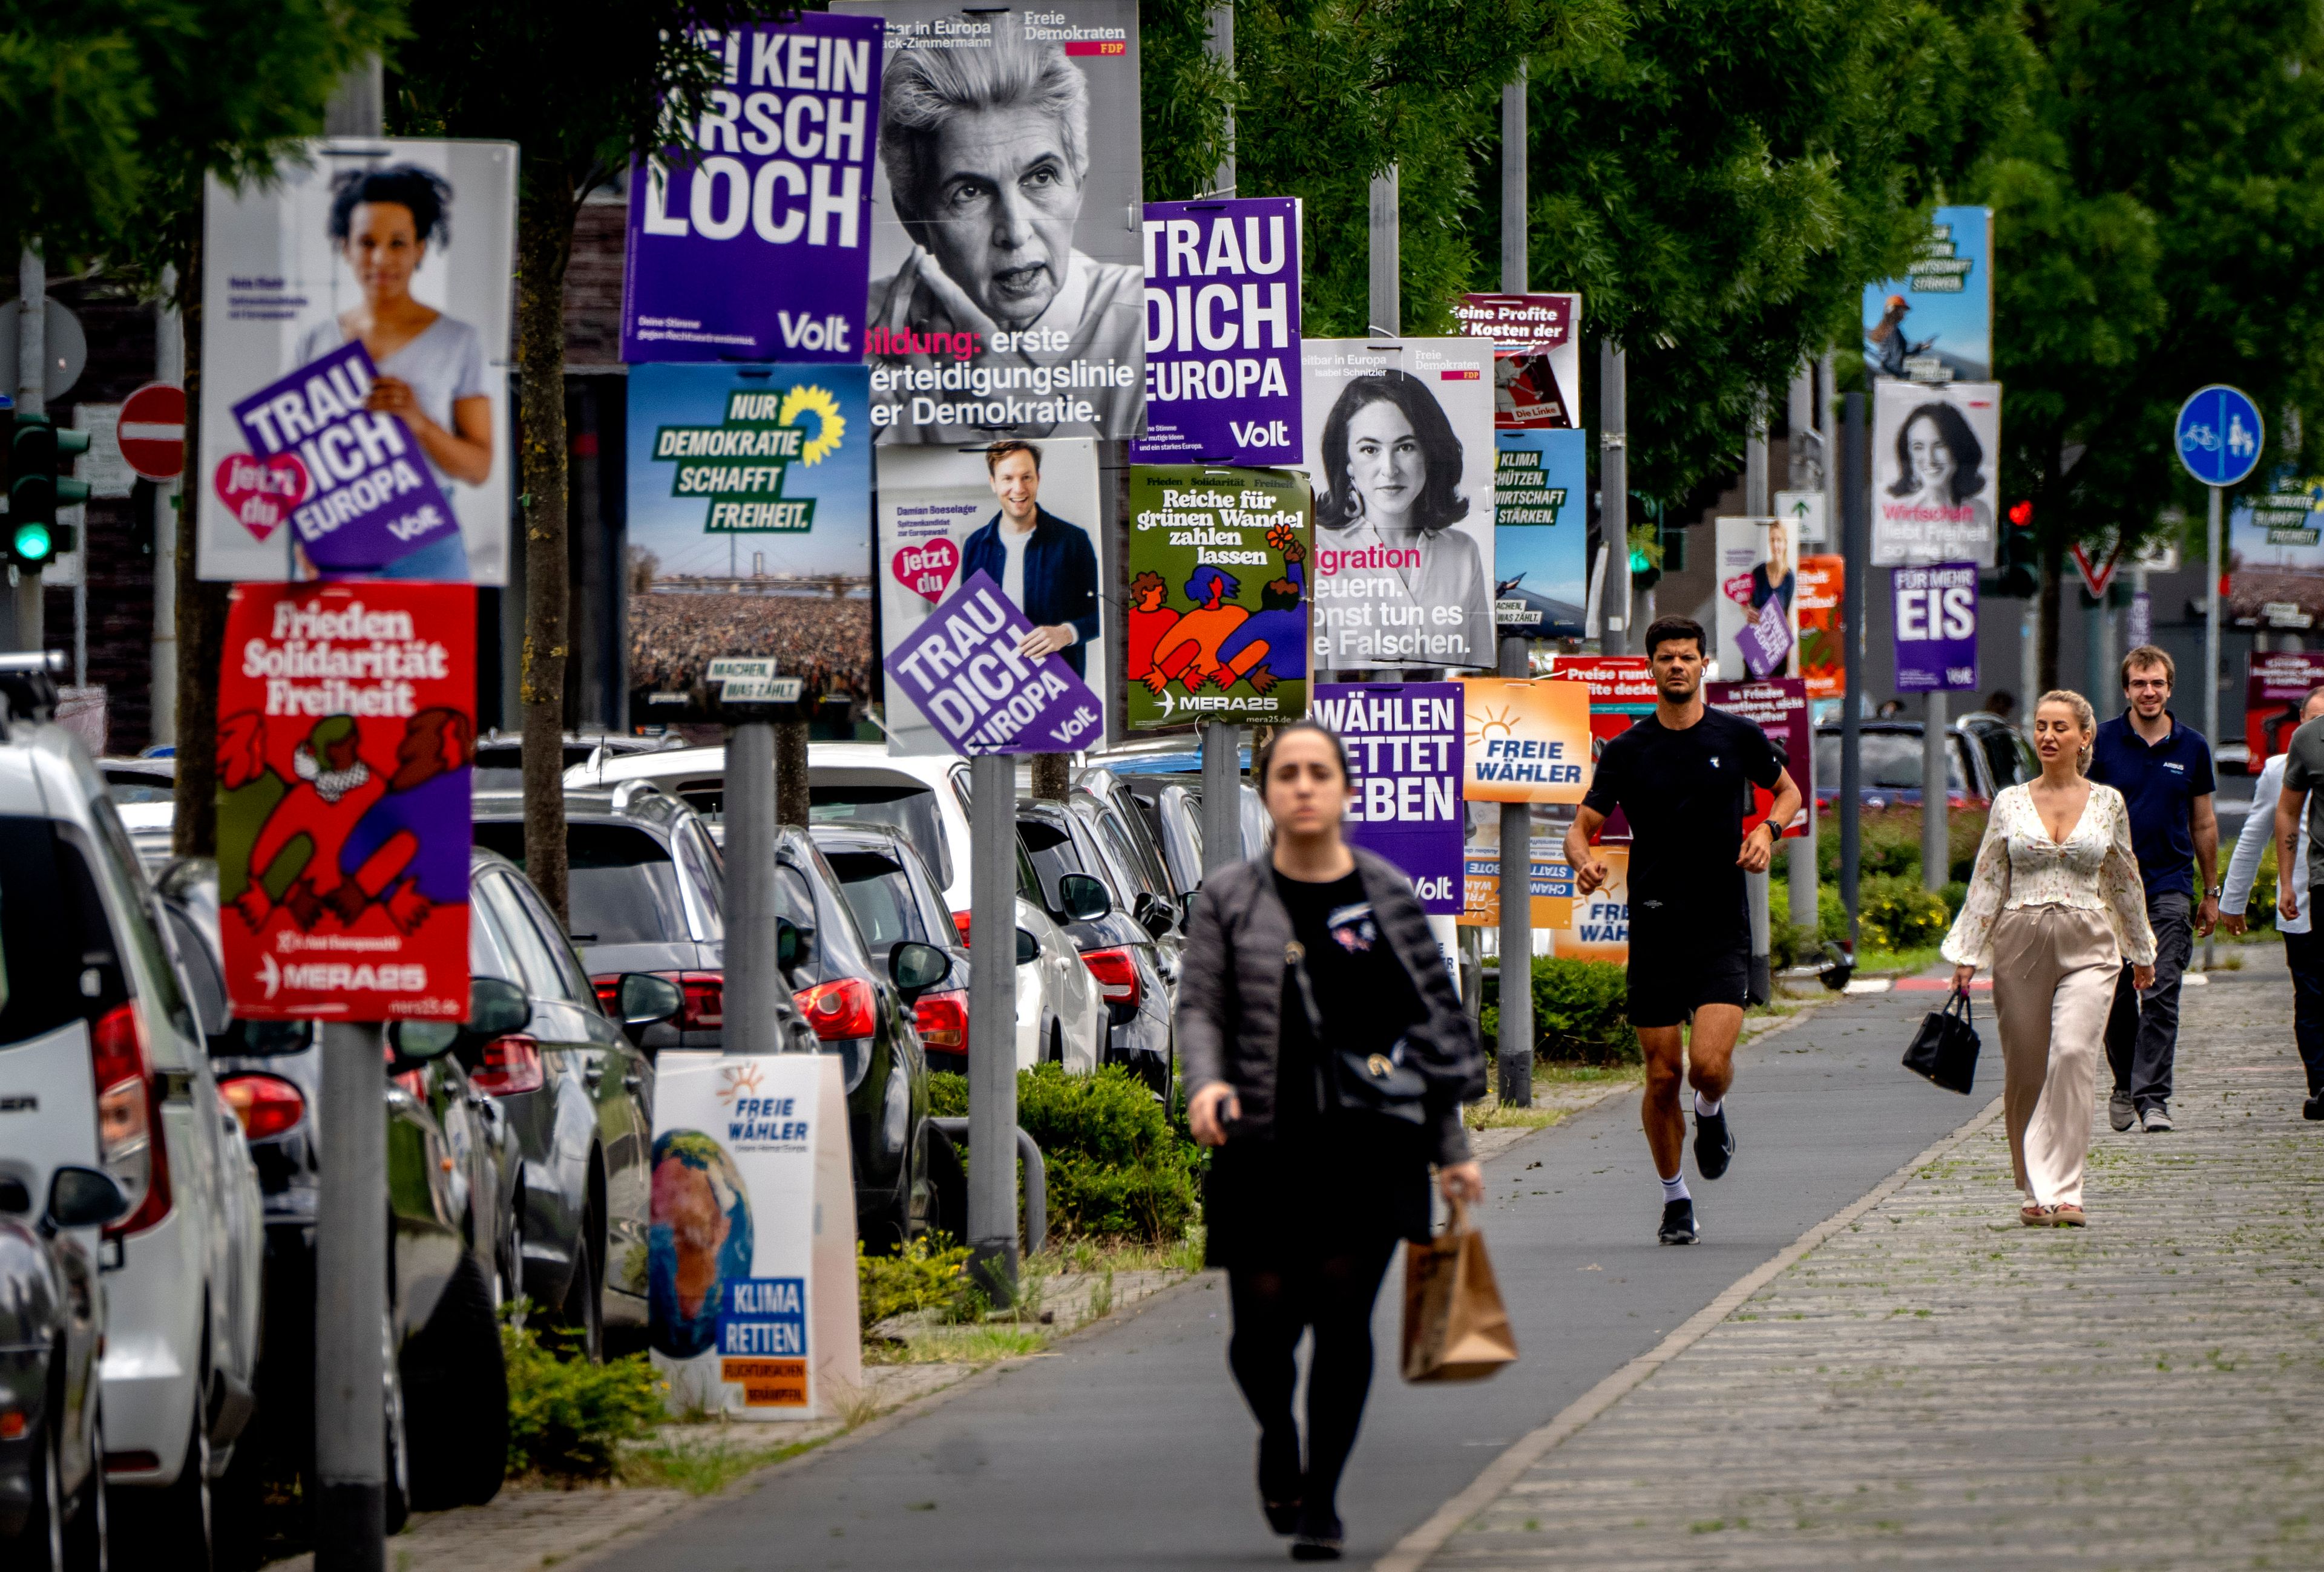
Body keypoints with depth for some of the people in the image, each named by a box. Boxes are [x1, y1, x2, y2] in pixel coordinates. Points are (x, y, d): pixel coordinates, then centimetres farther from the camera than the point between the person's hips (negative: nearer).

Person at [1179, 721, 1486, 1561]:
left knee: (1344, 1311, -6)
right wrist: (1206, 1083, -20)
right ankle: (1278, 1434, 31)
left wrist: (1450, 1148, 11)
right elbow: (1200, 1005, 2)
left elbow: (1435, 1019, 11)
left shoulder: (1389, 895, 7)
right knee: (1264, 1322, -2)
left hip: (1369, 1145, 0)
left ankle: (1322, 1495, 5)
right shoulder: (1230, 899, 4)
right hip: (1267, 1145, 0)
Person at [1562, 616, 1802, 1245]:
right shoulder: (1627, 750, 3)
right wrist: (1584, 860, -17)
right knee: (1662, 1074, 2)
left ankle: (1711, 1113, 19)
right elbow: (1584, 825, 6)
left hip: (1723, 928, -1)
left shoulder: (1738, 737, 2)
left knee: (1709, 1062, -18)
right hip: (1654, 928, 1)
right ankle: (1674, 1197, 20)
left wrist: (1768, 828, -3)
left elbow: (1788, 791, 19)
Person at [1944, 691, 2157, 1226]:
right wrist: (1967, 956, 2)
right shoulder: (2010, 802, 6)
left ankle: (2063, 1191, -20)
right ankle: (2036, 1188, 19)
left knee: (2073, 1053, -20)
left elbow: (2125, 882, 15)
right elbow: (1987, 881, 7)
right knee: (2025, 1070, 3)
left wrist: (2141, 952, 23)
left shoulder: (2108, 803, 6)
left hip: (2087, 947, -1)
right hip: (2022, 944, 1)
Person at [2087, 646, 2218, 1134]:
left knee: (2161, 994, -10)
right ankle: (2124, 1086, 26)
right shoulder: (2103, 742, 1)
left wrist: (2211, 894, 15)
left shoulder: (2192, 747, 6)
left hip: (2169, 887, 0)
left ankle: (2153, 1098, -11)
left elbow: (2203, 824, 14)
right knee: (2117, 997, 6)